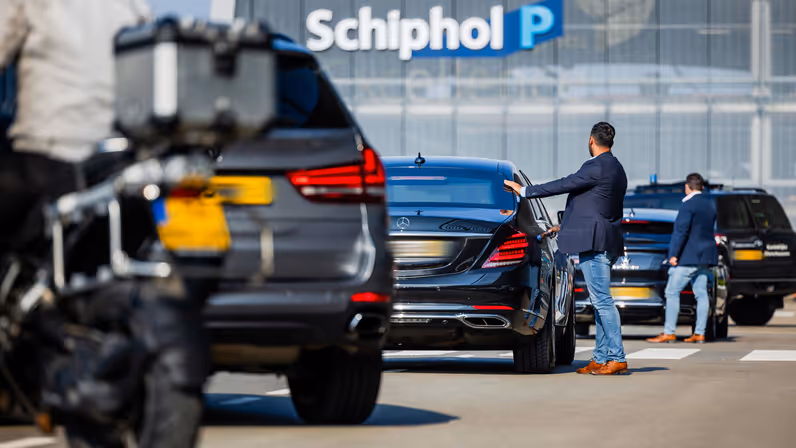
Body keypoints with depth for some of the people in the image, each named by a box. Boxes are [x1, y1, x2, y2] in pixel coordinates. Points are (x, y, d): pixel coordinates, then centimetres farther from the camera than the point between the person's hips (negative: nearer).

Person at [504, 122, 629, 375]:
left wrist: (524, 191, -4)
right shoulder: (615, 169, 17)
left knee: (602, 300, -9)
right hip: (607, 244, 10)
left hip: (594, 242, -10)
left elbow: (562, 186, -13)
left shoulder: (597, 167, -14)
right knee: (600, 302, 11)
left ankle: (617, 359, -10)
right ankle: (601, 359, 12)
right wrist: (566, 226, 31)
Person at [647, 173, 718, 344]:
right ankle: (699, 334, 5)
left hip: (688, 257, -9)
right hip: (705, 257, 9)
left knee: (672, 292, -5)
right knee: (701, 293, 6)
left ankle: (669, 333, -8)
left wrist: (674, 254, -17)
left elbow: (682, 231, -19)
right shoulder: (710, 205, 13)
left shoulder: (689, 204, -13)